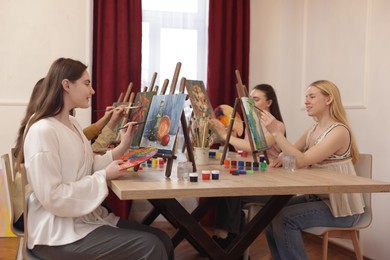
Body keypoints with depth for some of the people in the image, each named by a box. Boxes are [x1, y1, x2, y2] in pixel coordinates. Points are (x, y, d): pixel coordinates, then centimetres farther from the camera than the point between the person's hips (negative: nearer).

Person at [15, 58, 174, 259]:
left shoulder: (72, 123, 12)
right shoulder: (42, 131, -18)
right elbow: (52, 197, -22)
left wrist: (122, 147, 4)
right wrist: (104, 176, -18)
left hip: (87, 218, 9)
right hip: (59, 230, -9)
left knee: (162, 240, -4)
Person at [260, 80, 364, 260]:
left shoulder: (339, 131, -19)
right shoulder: (313, 129, 9)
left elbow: (301, 161, -27)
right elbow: (291, 154, 3)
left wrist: (275, 132, -29)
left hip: (341, 206, -8)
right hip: (317, 197, 8)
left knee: (284, 219, -22)